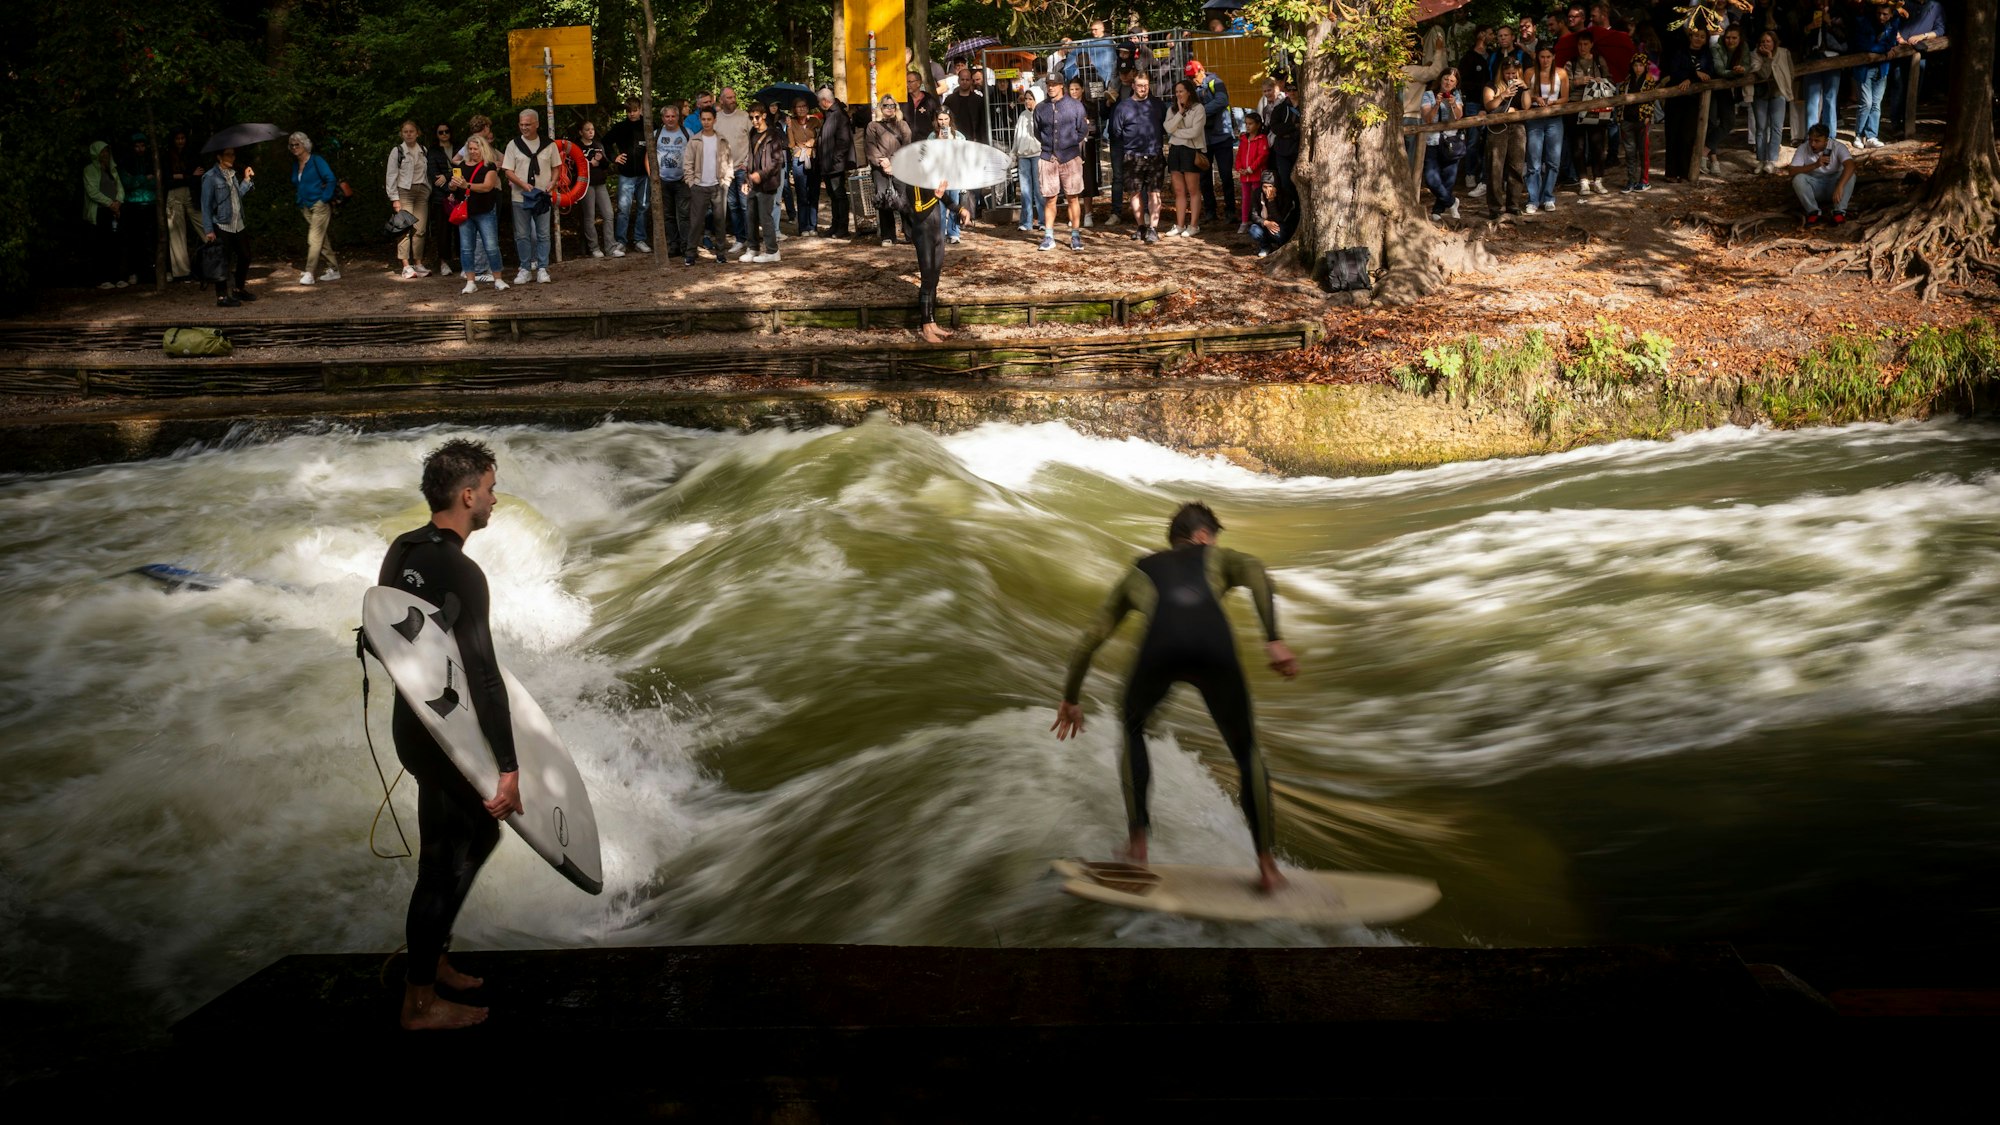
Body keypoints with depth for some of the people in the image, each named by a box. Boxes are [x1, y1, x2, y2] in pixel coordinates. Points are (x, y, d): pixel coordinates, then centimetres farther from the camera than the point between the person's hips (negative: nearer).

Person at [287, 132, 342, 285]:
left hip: (319, 205, -7)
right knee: (323, 240, 10)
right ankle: (334, 269, 17)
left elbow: (331, 180, -12)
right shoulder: (295, 165, 13)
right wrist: (298, 201, 14)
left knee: (314, 239, -13)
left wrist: (325, 198, -14)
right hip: (305, 208, 7)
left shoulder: (316, 161, -7)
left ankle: (308, 273, -15)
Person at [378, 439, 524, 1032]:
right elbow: (483, 676, -28)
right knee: (446, 860, 2)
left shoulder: (401, 550, 2)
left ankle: (433, 958, 32)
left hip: (412, 716, 9)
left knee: (477, 832, 22)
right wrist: (507, 768, -27)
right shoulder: (462, 576, -25)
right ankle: (420, 1001, 12)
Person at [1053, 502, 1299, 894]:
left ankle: (1138, 843, 24)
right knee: (1246, 752, 21)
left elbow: (1091, 636, 39)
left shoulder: (1139, 571, 40)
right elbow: (1257, 574, 10)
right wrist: (1274, 640, 0)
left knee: (1132, 729, 32)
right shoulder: (1218, 557, 36)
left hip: (1160, 645, 1)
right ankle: (1266, 866, 20)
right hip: (1214, 645, -1)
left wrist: (1071, 698, 48)